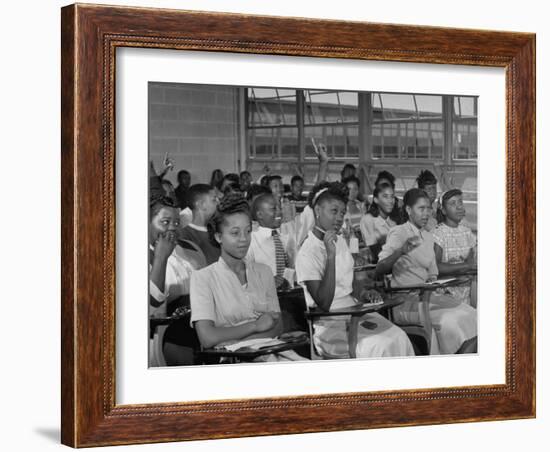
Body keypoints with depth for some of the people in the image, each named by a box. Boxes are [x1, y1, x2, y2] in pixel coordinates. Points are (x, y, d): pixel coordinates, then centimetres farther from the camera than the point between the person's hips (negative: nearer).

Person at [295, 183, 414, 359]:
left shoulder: (340, 242, 13)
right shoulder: (307, 253, -13)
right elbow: (324, 304, -20)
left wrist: (363, 293, 1)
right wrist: (330, 255, -25)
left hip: (355, 312, 8)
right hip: (329, 326, -7)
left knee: (398, 337, -16)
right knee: (377, 346, -28)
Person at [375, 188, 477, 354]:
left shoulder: (428, 236, 19)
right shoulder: (398, 233, -4)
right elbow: (379, 269, -16)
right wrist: (401, 251, -32)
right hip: (406, 301, -7)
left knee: (471, 317, -16)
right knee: (447, 321, -31)